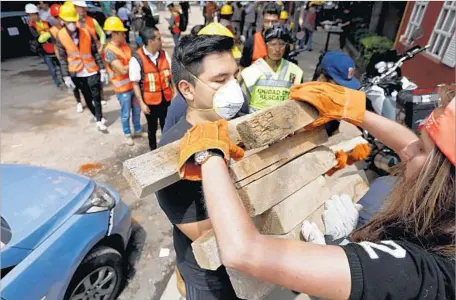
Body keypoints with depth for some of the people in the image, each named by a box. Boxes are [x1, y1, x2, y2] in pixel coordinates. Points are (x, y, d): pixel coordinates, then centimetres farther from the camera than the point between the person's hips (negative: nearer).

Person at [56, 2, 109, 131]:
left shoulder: (85, 32, -5)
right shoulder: (61, 36, -5)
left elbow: (95, 52, -1)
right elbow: (62, 58, -2)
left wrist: (102, 69, -6)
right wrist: (66, 76, -6)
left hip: (92, 71, 0)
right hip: (76, 73, 1)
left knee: (96, 97, 2)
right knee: (87, 98, 13)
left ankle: (99, 120, 14)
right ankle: (96, 116, 31)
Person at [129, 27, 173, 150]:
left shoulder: (164, 54, -1)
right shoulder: (137, 59, -16)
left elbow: (170, 74, 5)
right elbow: (135, 83, -12)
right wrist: (141, 103, -13)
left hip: (166, 98, 3)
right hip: (150, 101, -3)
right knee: (152, 127, 17)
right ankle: (153, 149, 38)